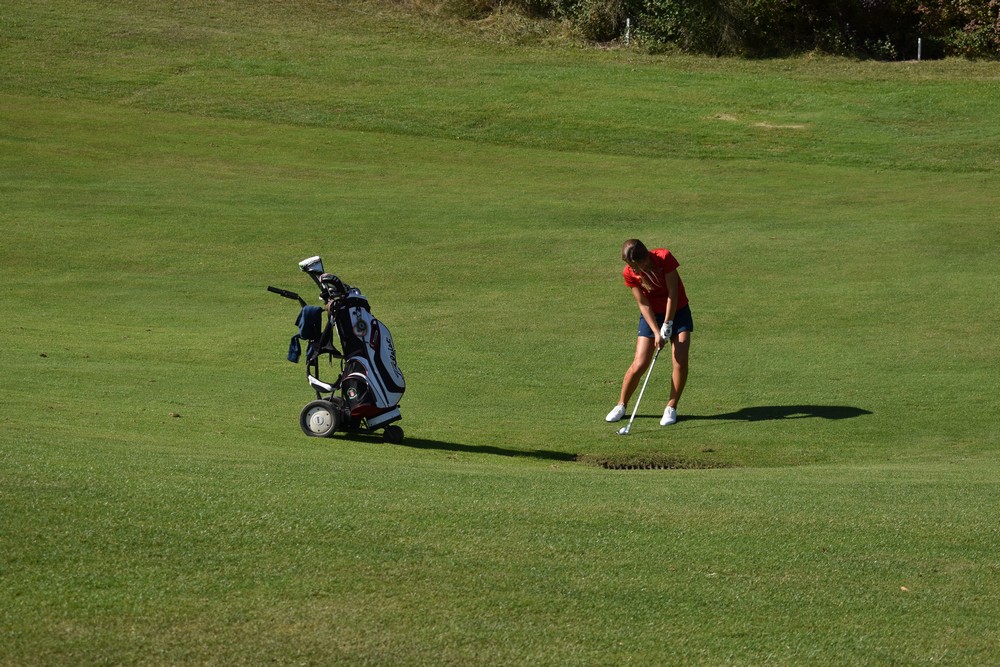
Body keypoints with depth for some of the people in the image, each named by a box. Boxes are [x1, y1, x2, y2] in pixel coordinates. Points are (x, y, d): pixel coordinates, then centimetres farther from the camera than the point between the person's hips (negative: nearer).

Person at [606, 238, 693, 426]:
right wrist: (656, 332, -21)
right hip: (652, 315, 1)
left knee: (680, 361, -13)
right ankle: (621, 405, 11)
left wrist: (667, 325, -18)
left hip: (677, 311, -1)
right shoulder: (629, 273, -17)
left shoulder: (664, 257, -24)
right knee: (639, 364, -8)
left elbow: (673, 294, -19)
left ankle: (671, 407, 2)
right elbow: (643, 304, -13)